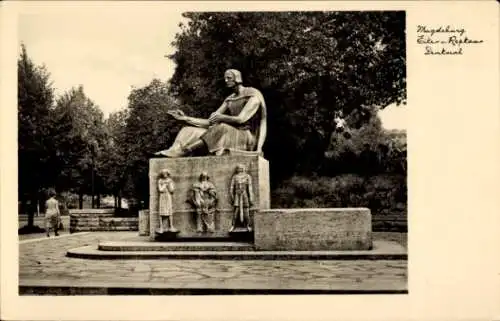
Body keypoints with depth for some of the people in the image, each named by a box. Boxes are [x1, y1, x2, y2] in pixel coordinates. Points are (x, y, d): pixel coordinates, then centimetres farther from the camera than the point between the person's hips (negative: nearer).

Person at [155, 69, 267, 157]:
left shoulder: (253, 95, -4)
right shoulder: (229, 100, 17)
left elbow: (241, 119, -17)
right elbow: (209, 122, 10)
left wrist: (221, 117, -13)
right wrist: (185, 118, 4)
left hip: (247, 137, -7)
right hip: (229, 135, 7)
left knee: (222, 127, -38)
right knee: (191, 130, -6)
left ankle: (182, 151, -31)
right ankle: (173, 153, -32)